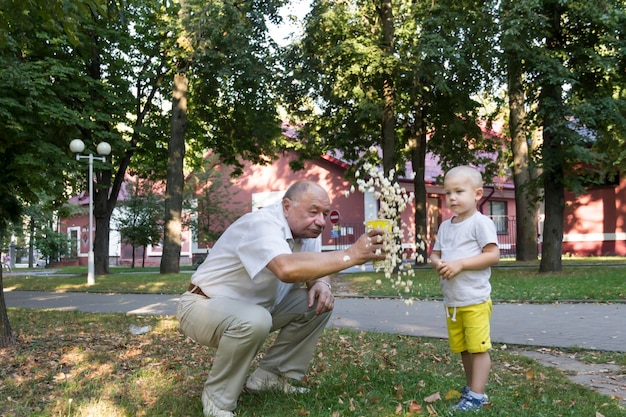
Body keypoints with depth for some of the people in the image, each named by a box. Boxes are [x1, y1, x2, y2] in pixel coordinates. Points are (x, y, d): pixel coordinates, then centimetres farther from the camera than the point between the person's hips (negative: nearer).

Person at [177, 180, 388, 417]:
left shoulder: (308, 230, -4)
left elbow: (311, 269, 6)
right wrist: (351, 255, -47)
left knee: (319, 303, -5)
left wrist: (321, 284, -19)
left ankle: (271, 376, 6)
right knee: (254, 321, -38)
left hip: (255, 307, 8)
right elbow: (288, 269, -49)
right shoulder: (262, 225, -31)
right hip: (204, 306, -8)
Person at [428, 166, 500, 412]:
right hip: (451, 301, 7)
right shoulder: (445, 226, 11)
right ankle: (470, 387, 30)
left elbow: (493, 255, -16)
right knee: (463, 349, 17)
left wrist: (460, 264, -21)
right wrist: (437, 263, -7)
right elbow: (434, 254, 17)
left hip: (475, 300, -7)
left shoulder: (480, 222, -10)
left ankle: (477, 396, 5)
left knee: (478, 347, -2)